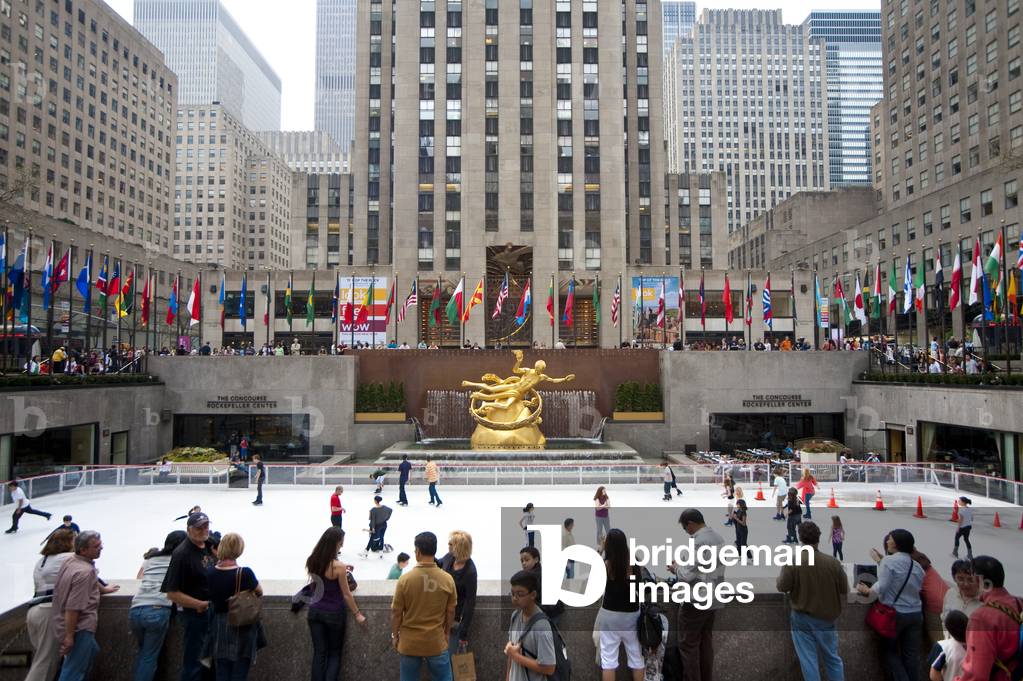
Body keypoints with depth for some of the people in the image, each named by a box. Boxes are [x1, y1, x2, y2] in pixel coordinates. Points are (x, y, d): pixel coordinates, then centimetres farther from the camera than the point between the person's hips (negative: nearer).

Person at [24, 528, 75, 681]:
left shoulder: (41, 561, 21)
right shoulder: (70, 557, -4)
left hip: (34, 611, 8)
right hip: (51, 611, -8)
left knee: (39, 659, 12)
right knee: (47, 661, -3)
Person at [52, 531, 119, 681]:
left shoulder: (70, 560, 4)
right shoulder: (85, 571, -26)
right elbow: (73, 608, -28)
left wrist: (103, 589, 40)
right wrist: (69, 636, -22)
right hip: (79, 628, -10)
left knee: (92, 651, 25)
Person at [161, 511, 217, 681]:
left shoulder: (209, 546, 1)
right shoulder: (182, 554, -20)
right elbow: (172, 593, -20)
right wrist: (200, 605, -20)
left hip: (214, 610, 7)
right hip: (195, 614, -7)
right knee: (193, 664, 6)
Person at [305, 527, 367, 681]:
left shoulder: (312, 561, -5)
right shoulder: (338, 566, -21)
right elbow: (346, 595, -13)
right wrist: (357, 614, -1)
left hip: (315, 611, 4)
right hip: (333, 613, -4)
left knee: (319, 653, 12)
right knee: (334, 653, 13)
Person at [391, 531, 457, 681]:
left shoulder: (405, 579, -15)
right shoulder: (447, 579, -10)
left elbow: (396, 613, -6)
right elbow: (450, 613, 1)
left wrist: (394, 635, 10)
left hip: (410, 642, 0)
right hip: (437, 642, 1)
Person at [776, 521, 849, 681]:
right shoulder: (833, 562, -12)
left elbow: (782, 587, -10)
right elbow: (845, 590, -2)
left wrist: (782, 571, 8)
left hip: (801, 618, -2)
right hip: (827, 618, 2)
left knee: (808, 660, 7)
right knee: (832, 658, 20)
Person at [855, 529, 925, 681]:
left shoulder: (889, 560, -13)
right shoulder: (917, 566, 7)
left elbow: (882, 587, -18)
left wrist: (867, 590, 1)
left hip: (895, 613, -5)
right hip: (915, 614, 5)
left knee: (890, 650, 12)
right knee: (911, 654, 11)